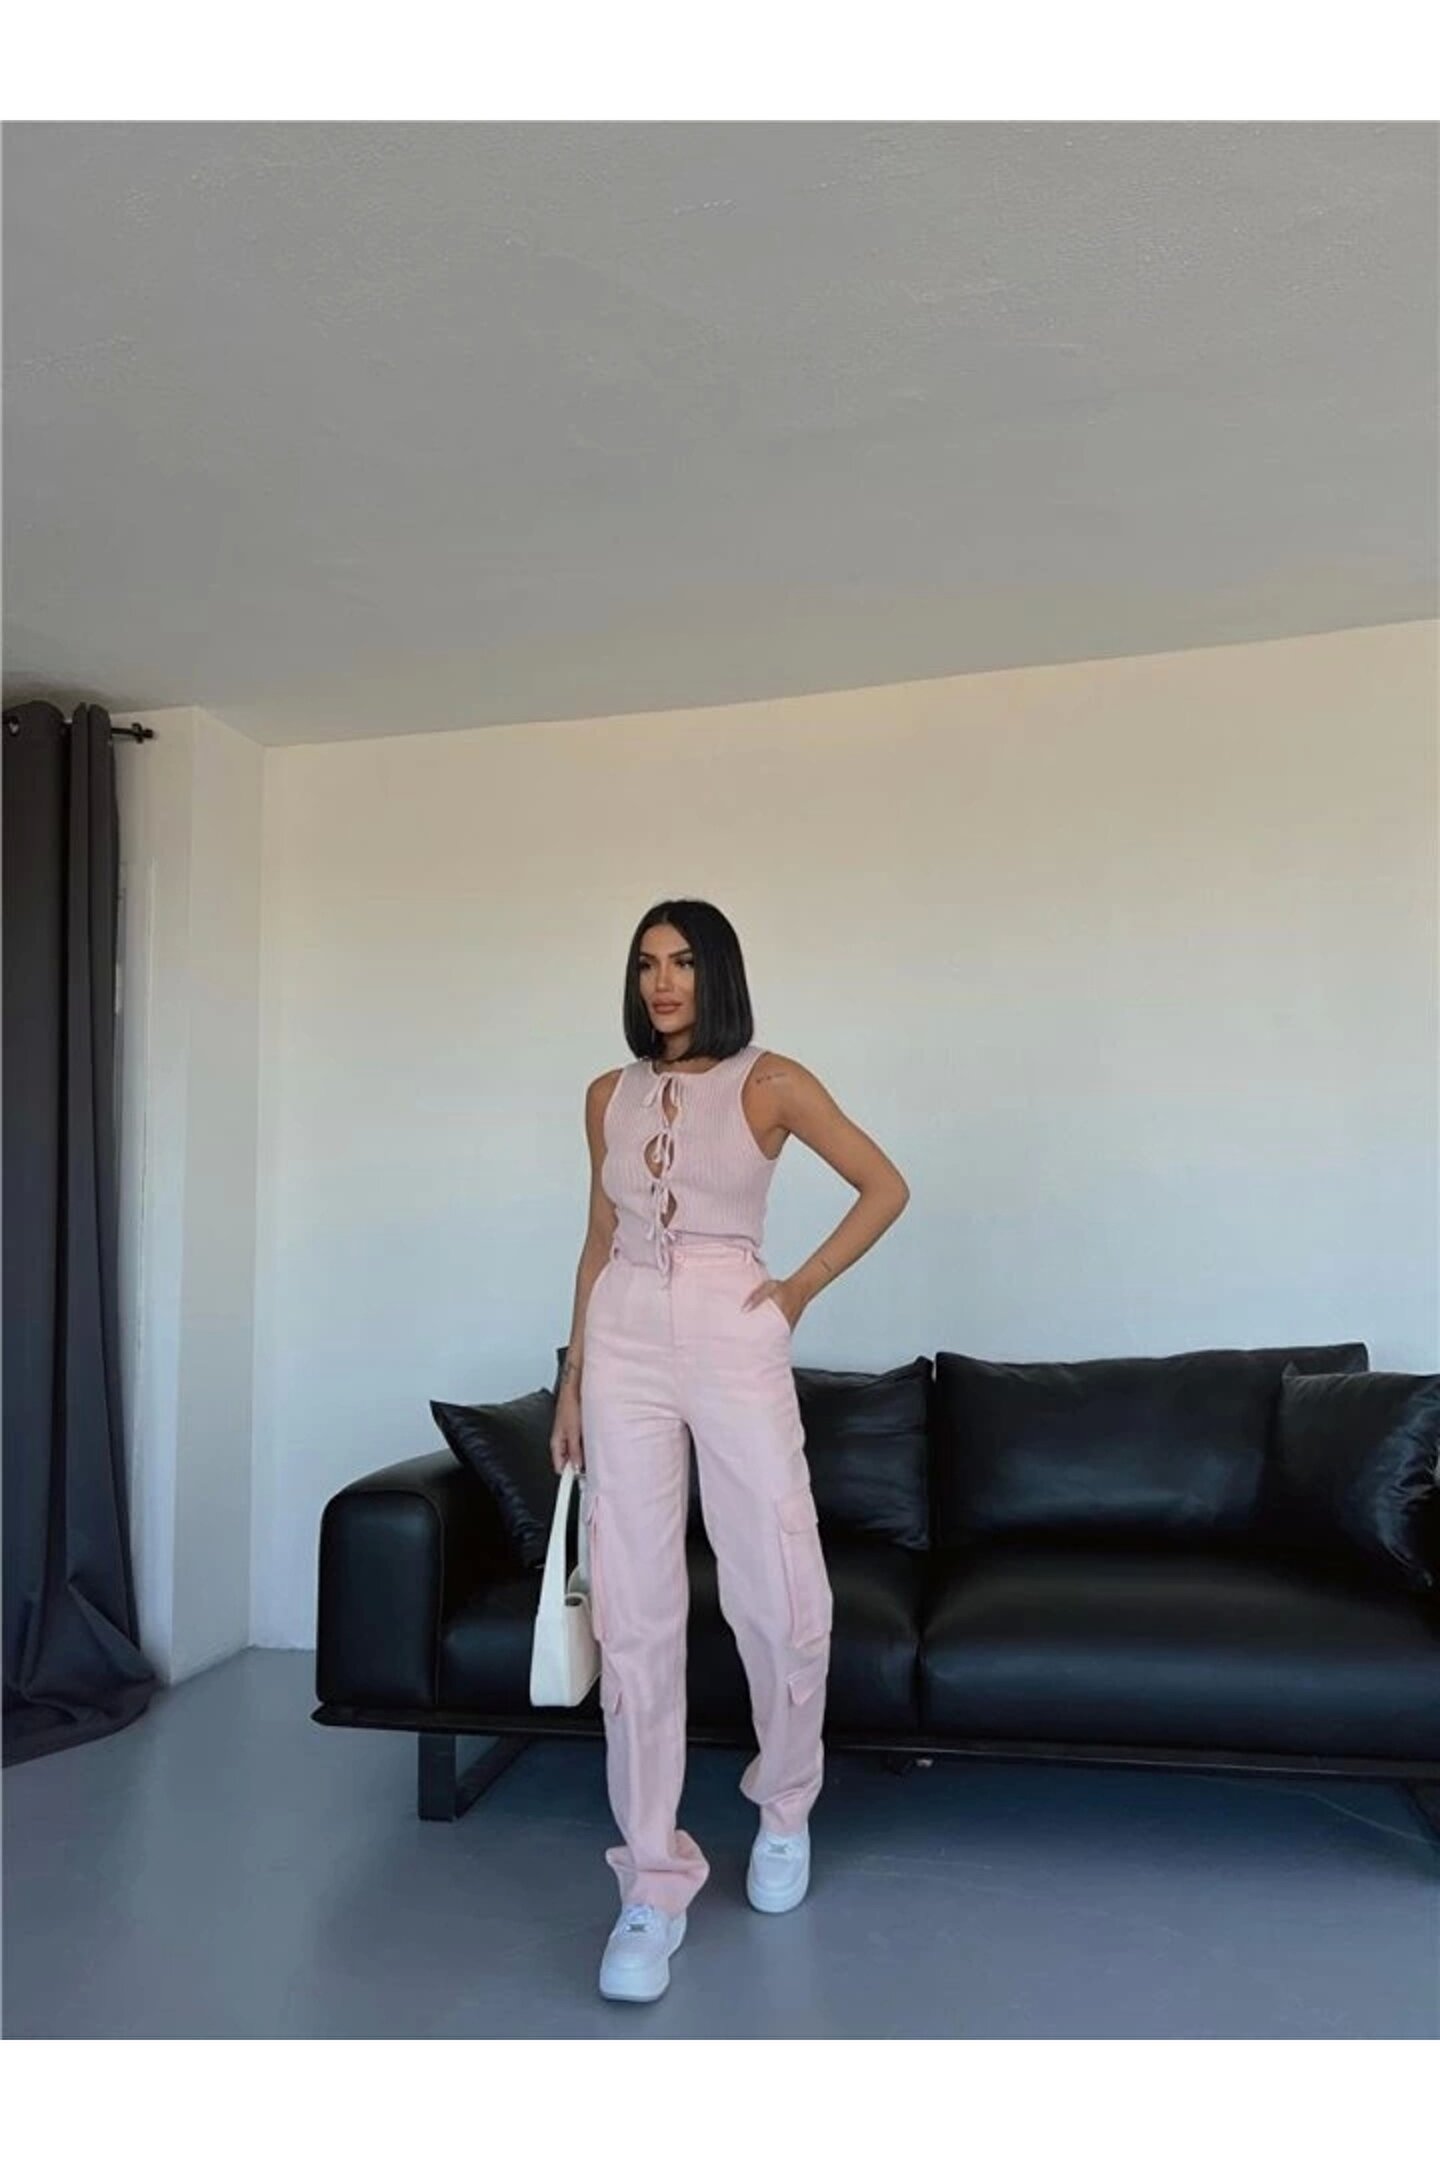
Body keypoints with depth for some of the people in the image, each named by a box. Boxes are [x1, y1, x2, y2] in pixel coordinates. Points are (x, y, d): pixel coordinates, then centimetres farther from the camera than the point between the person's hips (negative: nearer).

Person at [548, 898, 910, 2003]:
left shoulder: (771, 1082, 0)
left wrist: (803, 1287, -1)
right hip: (626, 1347, 3)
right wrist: (573, 1378, 14)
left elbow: (886, 1186, 4)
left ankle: (785, 1807, 30)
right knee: (634, 1615, 2)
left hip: (732, 1341, -3)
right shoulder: (609, 1095, 11)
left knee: (784, 1600, 0)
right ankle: (653, 1885, 13)